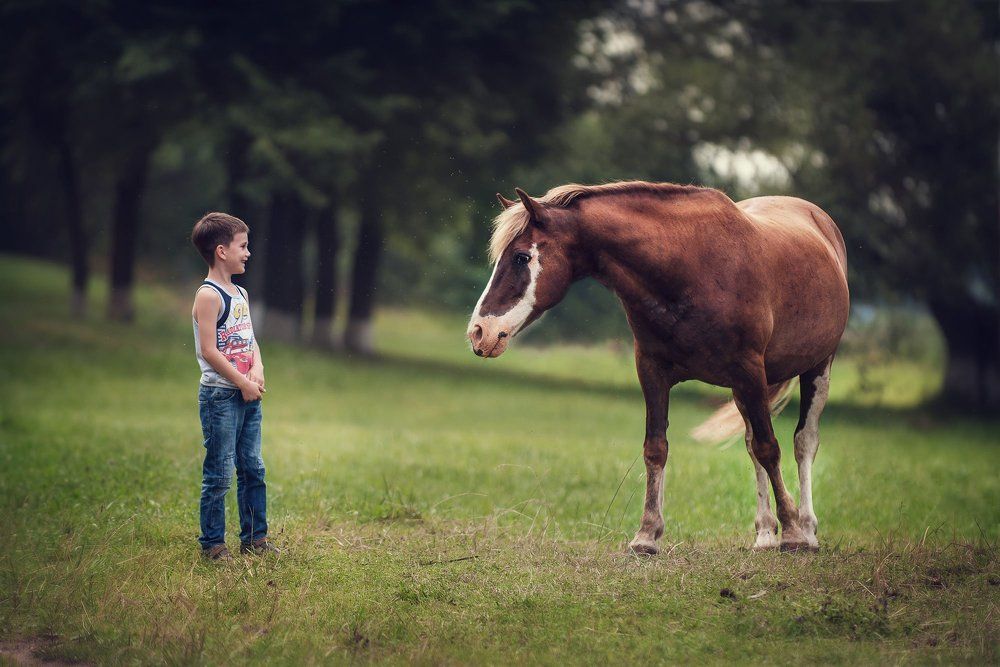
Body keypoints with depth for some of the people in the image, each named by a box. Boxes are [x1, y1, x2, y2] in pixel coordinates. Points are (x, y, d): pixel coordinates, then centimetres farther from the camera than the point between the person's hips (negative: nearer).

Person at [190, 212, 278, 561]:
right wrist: (242, 382, -15)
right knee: (219, 473, -3)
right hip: (220, 396, -8)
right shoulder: (209, 296, -13)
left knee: (252, 468, 12)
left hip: (248, 396, 8)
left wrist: (257, 368, -3)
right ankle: (212, 543, 4)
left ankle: (254, 537, 21)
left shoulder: (240, 294, 14)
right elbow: (209, 350, -18)